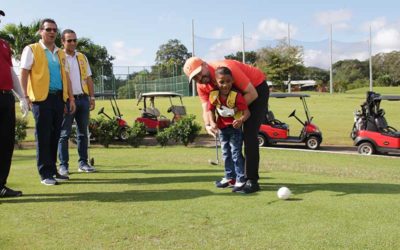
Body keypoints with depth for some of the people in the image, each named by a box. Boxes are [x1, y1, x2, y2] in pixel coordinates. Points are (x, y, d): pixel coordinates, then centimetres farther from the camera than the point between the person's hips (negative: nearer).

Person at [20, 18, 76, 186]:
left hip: (59, 97, 5)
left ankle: (53, 170, 18)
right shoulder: (31, 50, 3)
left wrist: (71, 98, 14)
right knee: (43, 136, -2)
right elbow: (24, 73, -3)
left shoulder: (60, 53, 19)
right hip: (41, 98, -5)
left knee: (55, 135, 8)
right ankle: (45, 174, 3)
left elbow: (66, 76, 20)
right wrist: (26, 96, -12)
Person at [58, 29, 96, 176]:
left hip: (83, 98, 5)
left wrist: (92, 97, 10)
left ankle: (83, 162, 16)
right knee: (64, 133, -3)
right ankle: (63, 165, 3)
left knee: (83, 132, 8)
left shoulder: (82, 57, 15)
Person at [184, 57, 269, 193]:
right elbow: (206, 108, -14)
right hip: (239, 93, 8)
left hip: (257, 89, -8)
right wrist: (208, 125, -34)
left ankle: (252, 181, -16)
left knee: (249, 135, -18)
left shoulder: (227, 68, -32)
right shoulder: (201, 85, -10)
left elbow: (252, 94, -29)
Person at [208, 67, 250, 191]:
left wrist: (241, 120, -49)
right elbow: (211, 110, -3)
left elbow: (246, 111, -29)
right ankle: (229, 177, 31)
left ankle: (240, 180, 3)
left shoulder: (236, 96, -26)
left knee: (236, 153, -6)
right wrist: (212, 122, -20)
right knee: (226, 153, 17)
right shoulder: (213, 96, -14)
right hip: (222, 128, 6)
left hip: (235, 127, -6)